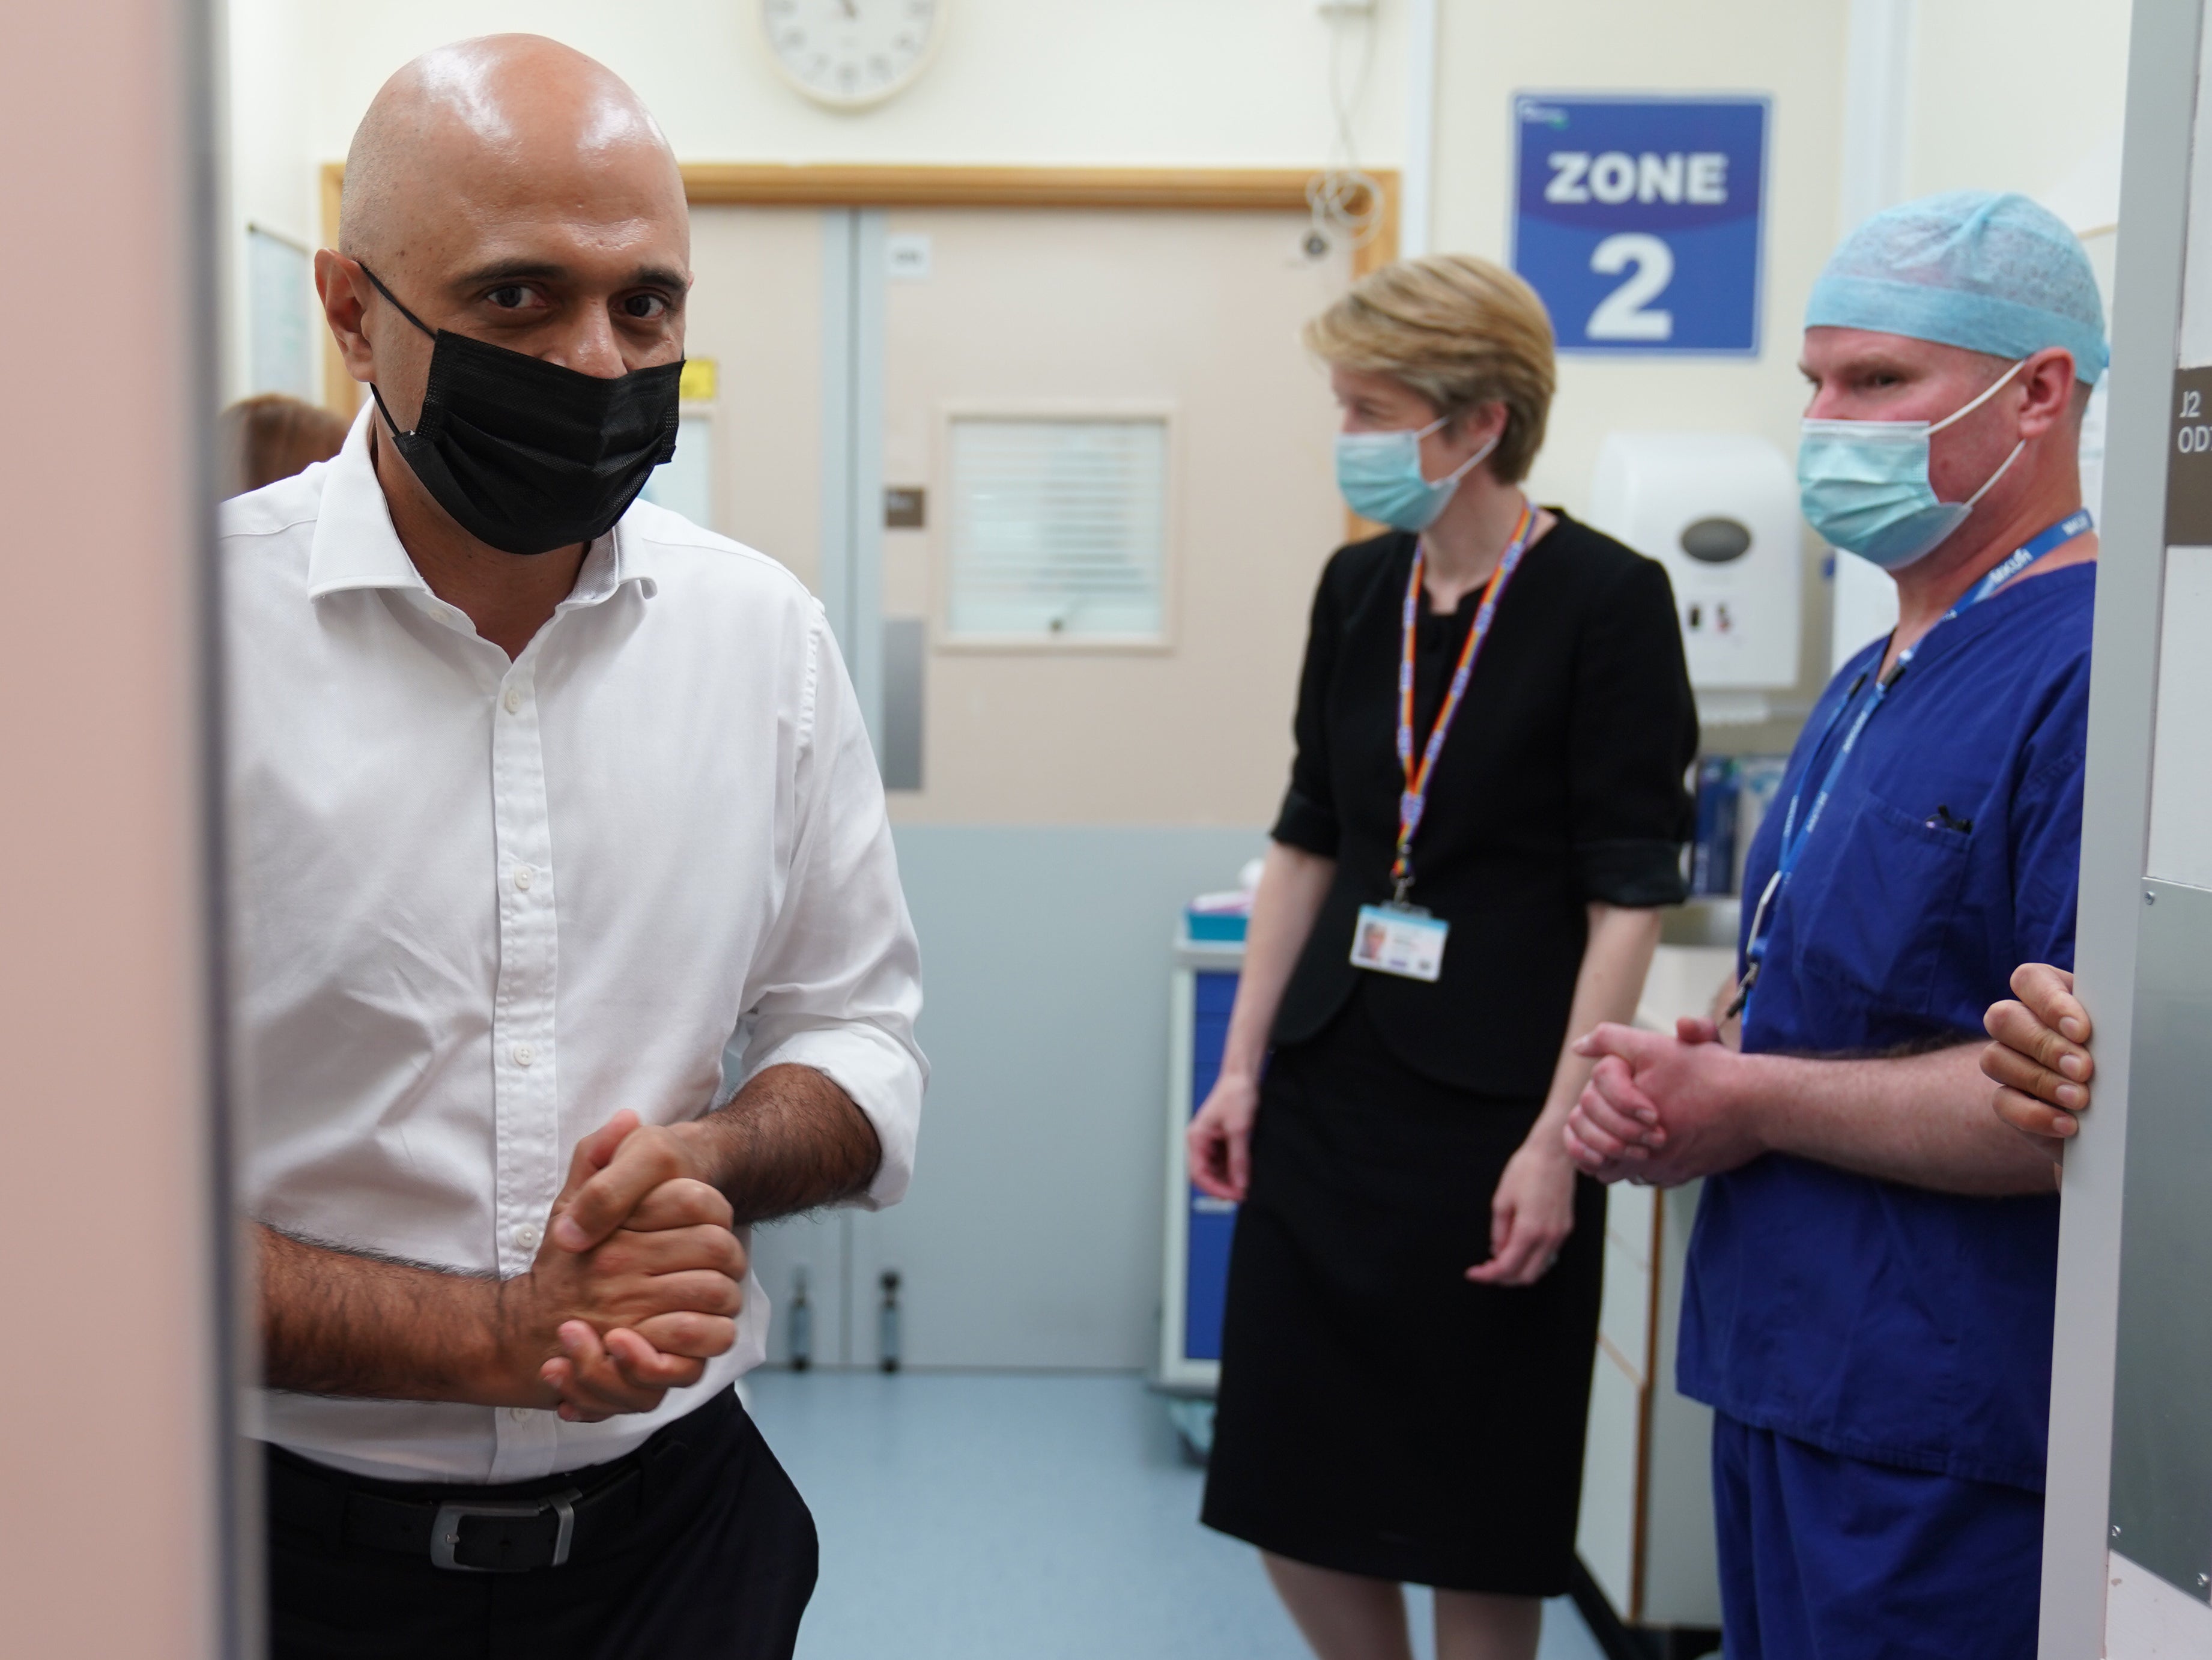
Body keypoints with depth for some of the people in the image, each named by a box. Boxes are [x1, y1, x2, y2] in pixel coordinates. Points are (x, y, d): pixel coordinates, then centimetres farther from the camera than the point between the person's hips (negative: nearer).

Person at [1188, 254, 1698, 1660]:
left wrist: (1558, 1136, -17)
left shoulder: (1606, 600, -10)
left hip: (1490, 1105, -5)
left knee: (1479, 1511, 8)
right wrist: (1244, 1066, 7)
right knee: (1290, 1490, 10)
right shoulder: (1358, 589, 7)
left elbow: (1629, 899, -12)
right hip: (1330, 1083, 6)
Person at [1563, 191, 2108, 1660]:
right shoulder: (1870, 686, 13)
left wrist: (1748, 1102, -16)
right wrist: (1669, 1080, -1)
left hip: (1953, 1462, -9)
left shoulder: (2093, 671, -18)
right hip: (1784, 1392, 9)